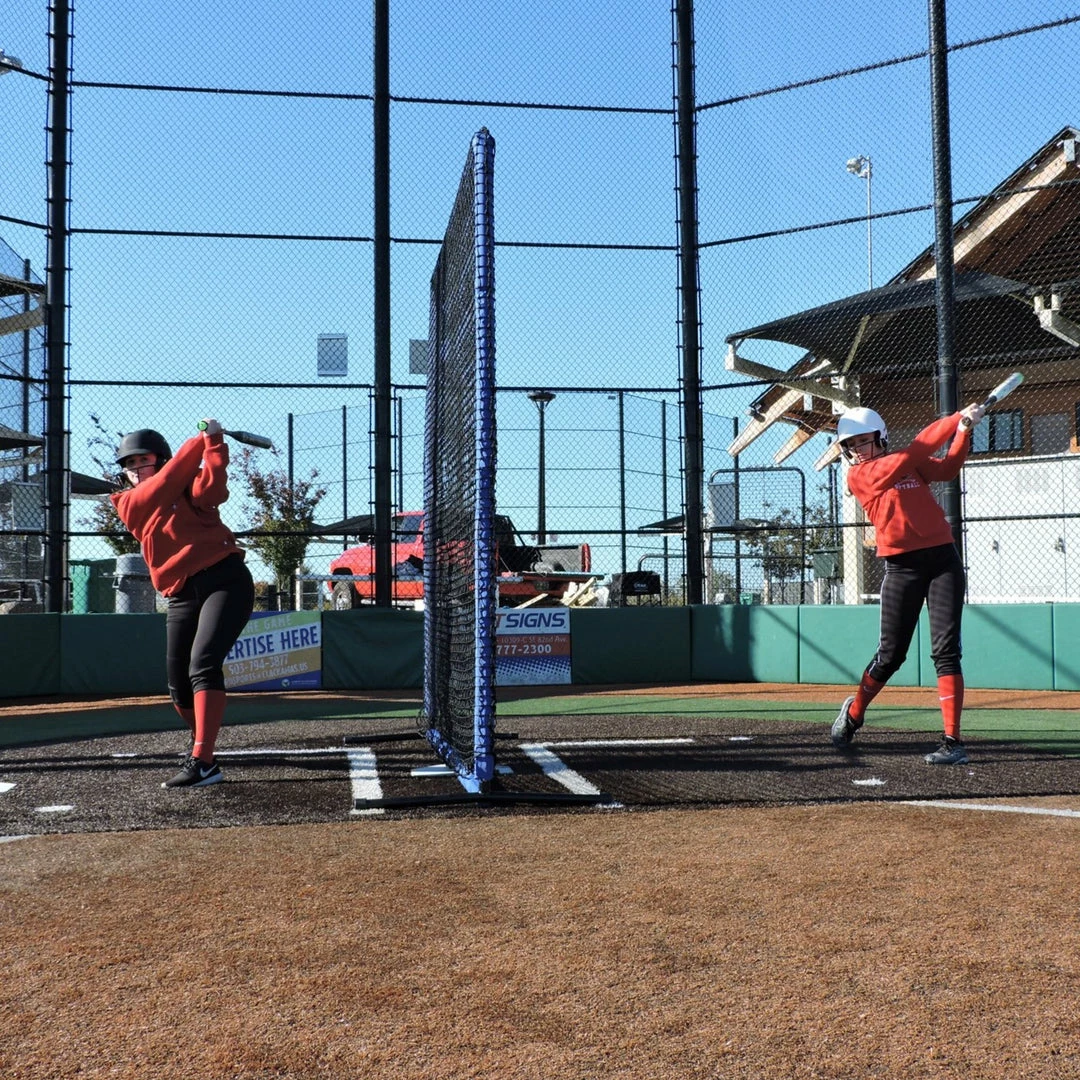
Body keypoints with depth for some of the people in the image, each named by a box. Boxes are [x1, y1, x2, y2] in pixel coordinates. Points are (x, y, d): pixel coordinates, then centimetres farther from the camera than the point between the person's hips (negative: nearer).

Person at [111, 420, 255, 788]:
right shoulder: (128, 504, 9)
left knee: (203, 665, -21)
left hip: (226, 580, -4)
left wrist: (214, 442, -20)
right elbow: (171, 478, -6)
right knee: (178, 684, 8)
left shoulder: (189, 489, 6)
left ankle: (203, 761, -27)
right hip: (181, 596, 5)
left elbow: (211, 488, -17)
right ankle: (201, 737, 38)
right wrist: (202, 439, -2)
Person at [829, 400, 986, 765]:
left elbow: (947, 469, 0)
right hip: (902, 568, -2)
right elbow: (915, 451, -10)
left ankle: (953, 742, -9)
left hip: (943, 559, 2)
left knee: (945, 650, -7)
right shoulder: (858, 476, -2)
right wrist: (957, 418, -10)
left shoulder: (912, 466, 15)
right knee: (891, 654, 4)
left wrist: (964, 428, -12)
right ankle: (854, 712, 31)